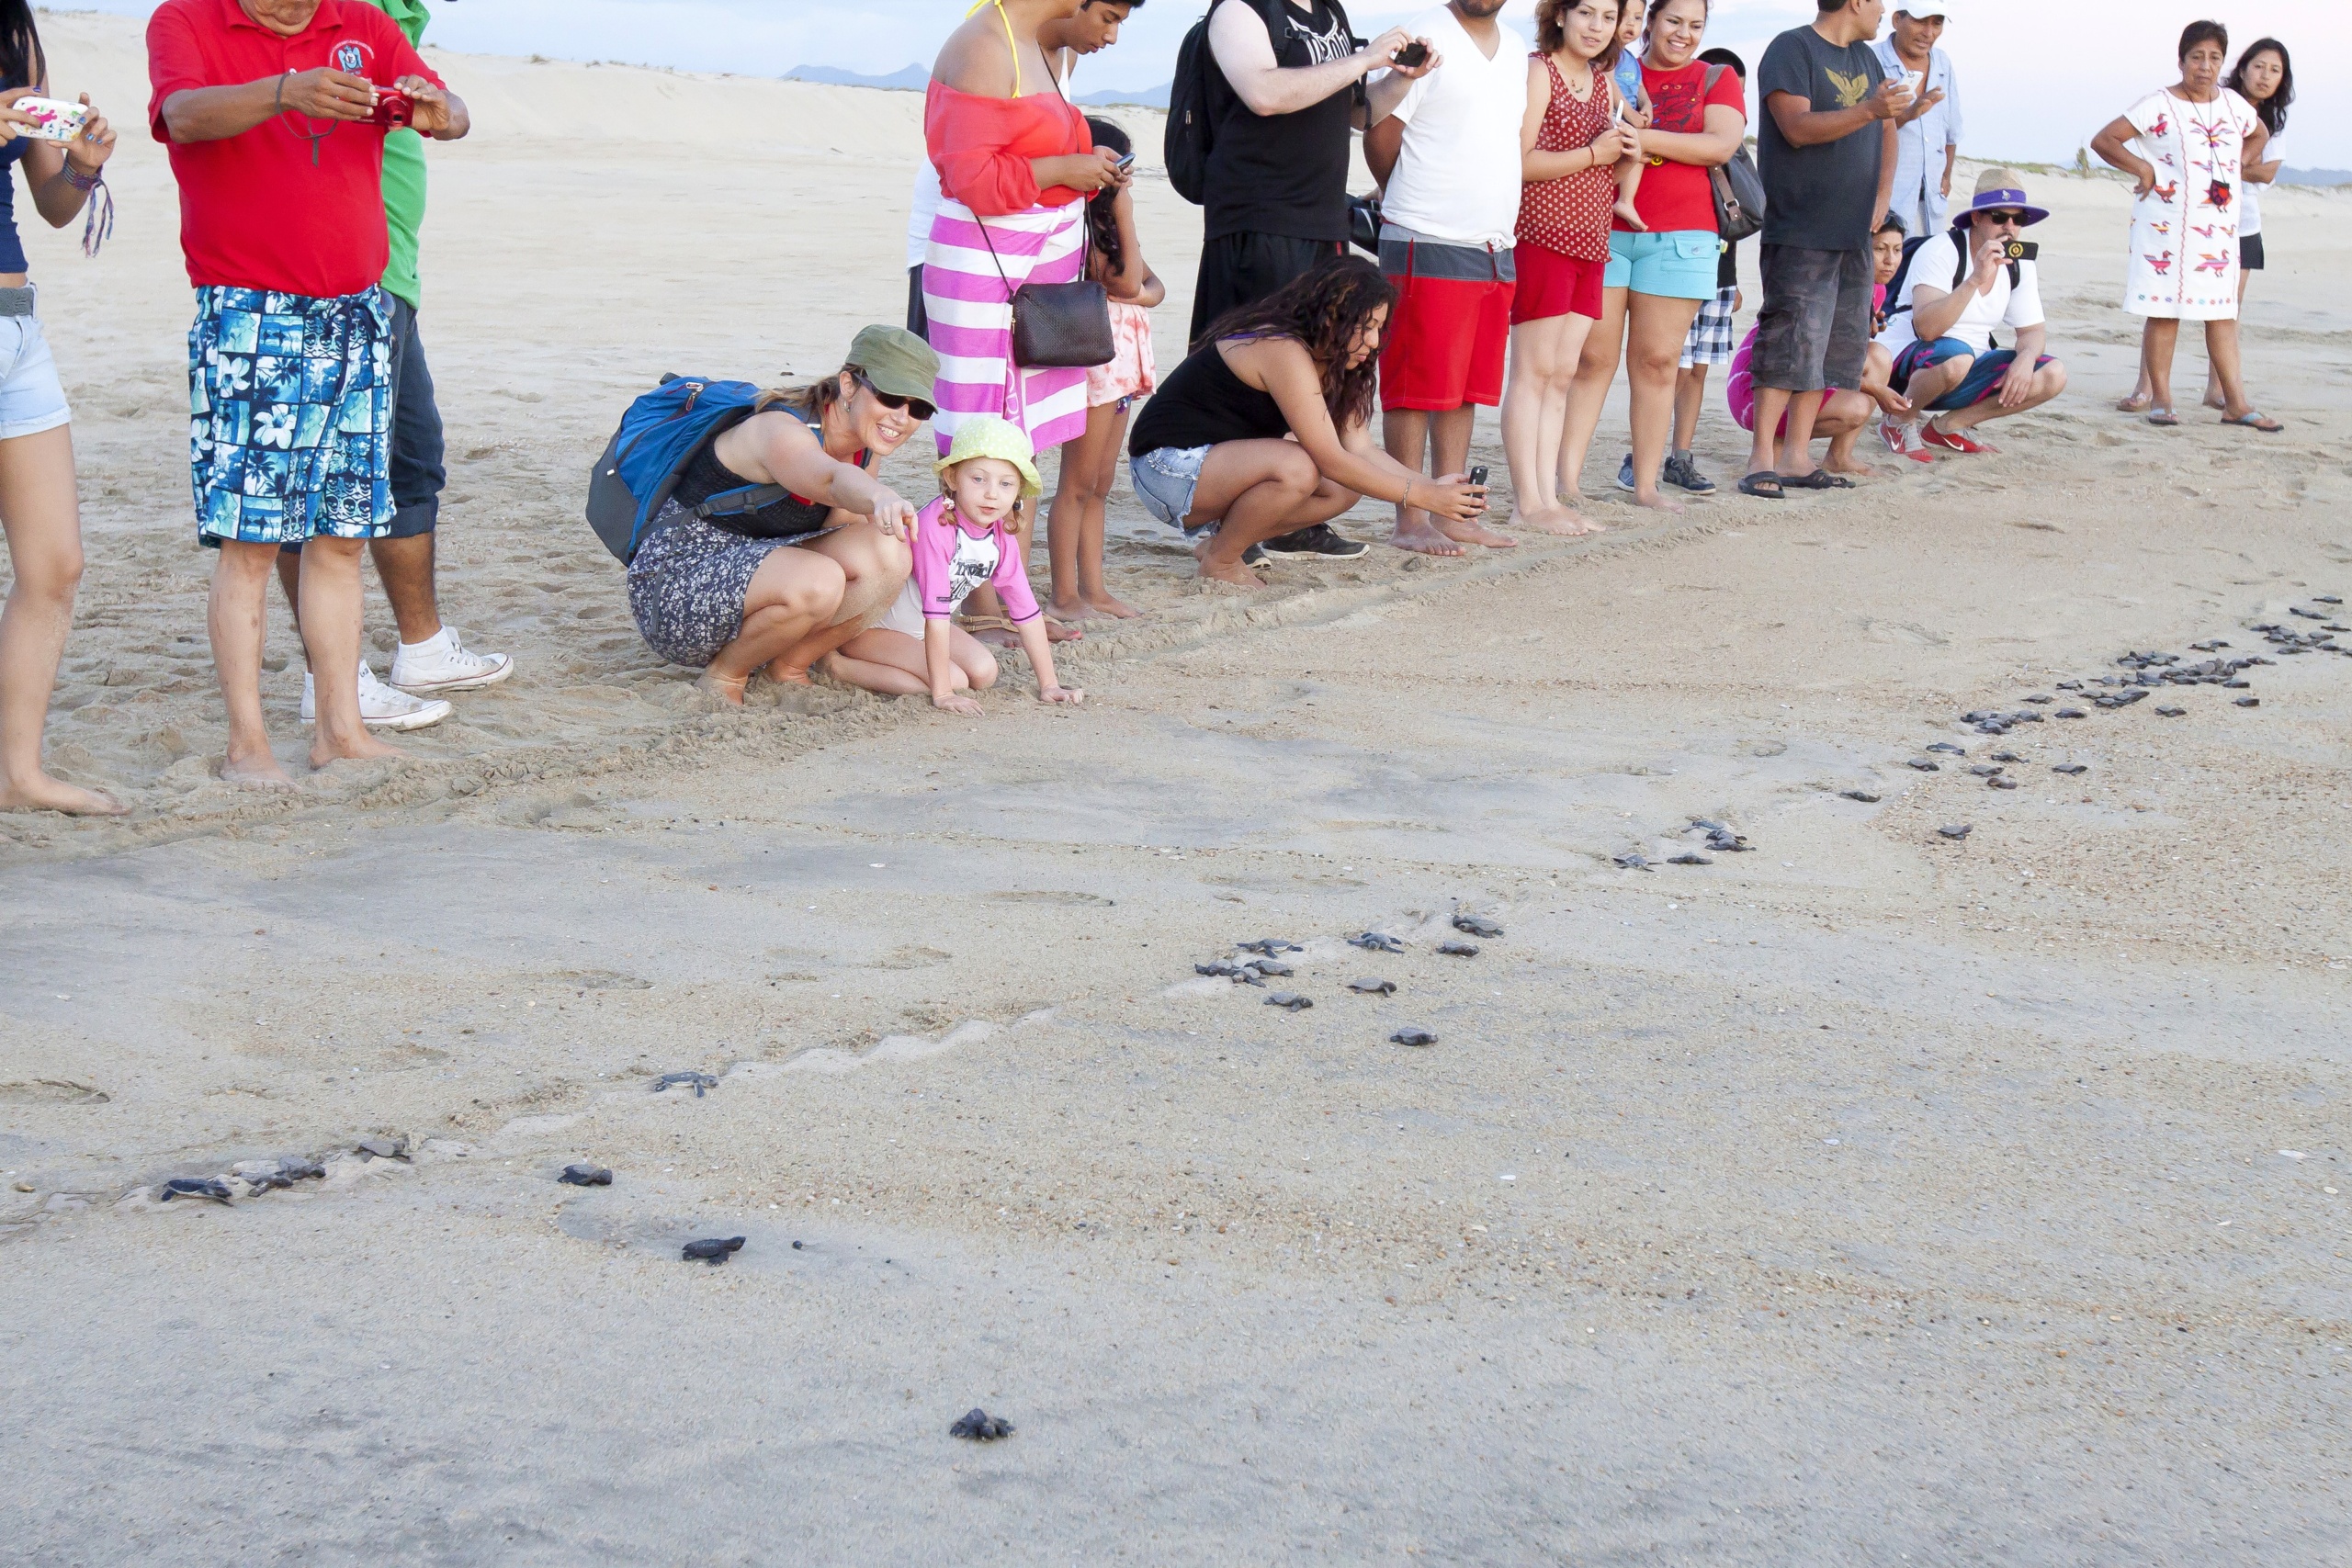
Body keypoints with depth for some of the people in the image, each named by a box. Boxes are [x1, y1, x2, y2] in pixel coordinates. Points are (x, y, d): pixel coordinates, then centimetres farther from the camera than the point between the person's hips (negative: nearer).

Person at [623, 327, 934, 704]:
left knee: (889, 554, -14)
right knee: (817, 582, -35)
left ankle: (789, 667, 3)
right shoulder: (782, 431, -25)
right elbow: (829, 478, -48)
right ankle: (723, 675, -8)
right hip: (675, 592, -8)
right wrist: (882, 498, -69)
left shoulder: (867, 451, 3)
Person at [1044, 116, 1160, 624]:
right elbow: (1127, 282, -18)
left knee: (1100, 485, 13)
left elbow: (1153, 286, 14)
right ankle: (1065, 596, -1)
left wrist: (1143, 294, -10)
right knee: (1078, 484, -5)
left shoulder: (1104, 226, 15)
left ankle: (1094, 588, 18)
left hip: (1121, 362, 10)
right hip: (1094, 357, -10)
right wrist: (1125, 216, -15)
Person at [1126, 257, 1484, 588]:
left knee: (1346, 488, -1)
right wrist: (1423, 496, -24)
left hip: (1217, 458, 10)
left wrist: (1432, 486, -9)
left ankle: (1217, 536, 7)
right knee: (1296, 468, -33)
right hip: (1169, 467, -10)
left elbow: (1361, 449, 4)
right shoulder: (1283, 352, -24)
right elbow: (1332, 460, -26)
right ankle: (1220, 561, -10)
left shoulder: (1323, 359, 7)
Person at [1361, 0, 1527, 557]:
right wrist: (1415, 201, 7)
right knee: (1416, 390, -3)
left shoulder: (1515, 48, 15)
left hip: (1496, 247, 7)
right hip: (1427, 245, -7)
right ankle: (1409, 521, 0)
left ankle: (1453, 514, 16)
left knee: (1465, 389, 10)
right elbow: (1379, 139, -7)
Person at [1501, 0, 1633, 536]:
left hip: (1590, 243, 8)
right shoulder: (1538, 71, -6)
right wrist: (1593, 154, -13)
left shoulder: (1607, 84, 18)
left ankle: (1548, 496, 10)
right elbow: (1519, 161, -16)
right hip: (1542, 235, -8)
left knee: (1563, 375, 7)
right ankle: (1526, 503, -6)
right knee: (1533, 371, -7)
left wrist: (1627, 148, 3)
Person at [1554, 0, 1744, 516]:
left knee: (1657, 362, 2)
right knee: (1592, 357, -4)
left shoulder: (1717, 79, 9)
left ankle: (1645, 485, 6)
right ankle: (1566, 481, -6)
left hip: (1680, 238, 0)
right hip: (1603, 231, 0)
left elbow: (1722, 145, -6)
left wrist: (1645, 138, -16)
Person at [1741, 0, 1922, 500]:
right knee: (1791, 342, -13)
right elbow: (1797, 127, -19)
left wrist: (1882, 194, 15)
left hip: (1853, 233, 9)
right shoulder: (1792, 49, -7)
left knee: (1838, 343, 7)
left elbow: (1886, 128, 27)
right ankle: (1761, 461, -9)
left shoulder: (1866, 58, 18)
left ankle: (1797, 457, 12)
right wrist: (1869, 111, -29)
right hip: (1800, 232, -8)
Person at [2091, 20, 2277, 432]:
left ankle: (2235, 402, 4)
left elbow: (2259, 135, 31)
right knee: (2164, 311, -2)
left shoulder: (2233, 104, 11)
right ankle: (2159, 399, 4)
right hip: (2167, 225, -5)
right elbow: (2103, 140, -8)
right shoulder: (2159, 105, -5)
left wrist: (2238, 163, 14)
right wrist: (2143, 168, -12)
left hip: (2220, 227, 5)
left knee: (2222, 313, 4)